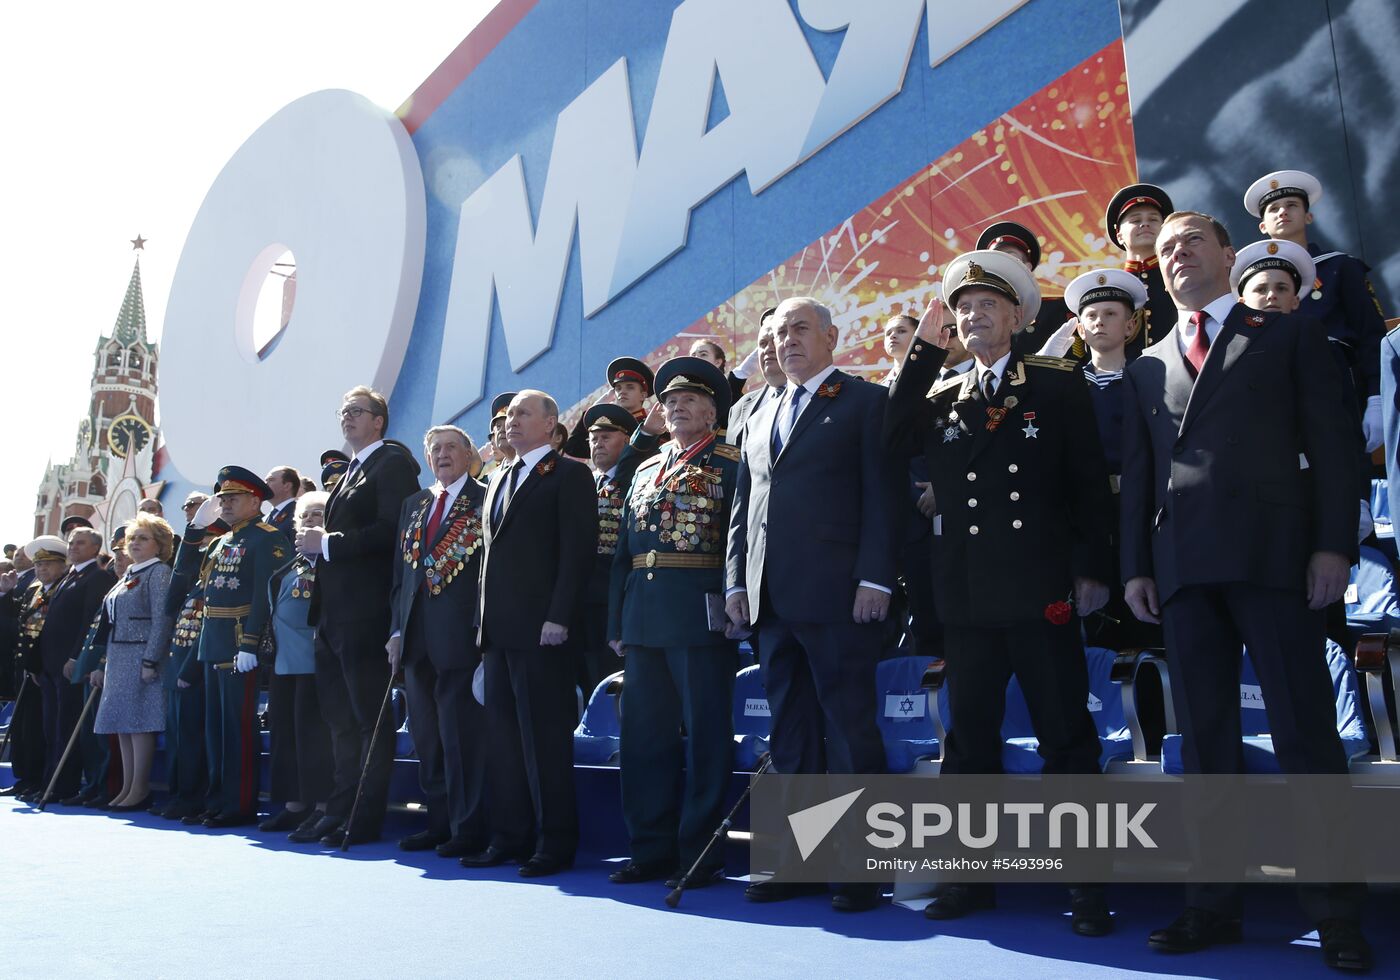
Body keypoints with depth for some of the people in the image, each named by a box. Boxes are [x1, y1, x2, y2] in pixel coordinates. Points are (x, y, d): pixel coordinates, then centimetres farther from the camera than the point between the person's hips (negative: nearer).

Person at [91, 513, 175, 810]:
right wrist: (105, 665, 15)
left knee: (140, 721, -8)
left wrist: (150, 661, -20)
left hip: (142, 656, -9)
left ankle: (140, 790, -3)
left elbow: (162, 619, -14)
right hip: (118, 658, 9)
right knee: (123, 723, 8)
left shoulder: (160, 571, -6)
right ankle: (127, 788, 14)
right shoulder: (129, 575, 20)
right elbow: (113, 623, 20)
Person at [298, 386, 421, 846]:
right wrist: (314, 543, 6)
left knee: (371, 719, -2)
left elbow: (392, 530, -19)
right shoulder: (351, 472, 23)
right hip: (334, 616, 10)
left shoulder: (393, 463, -7)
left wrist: (329, 543, -16)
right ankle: (339, 811, 22)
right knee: (341, 719, 14)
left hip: (366, 614, -10)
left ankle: (365, 820, 4)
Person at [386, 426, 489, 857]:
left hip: (461, 638, -7)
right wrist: (397, 629, 9)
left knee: (462, 736, -4)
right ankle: (439, 823, 22)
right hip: (417, 639, 7)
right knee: (426, 737, 12)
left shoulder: (484, 501, -1)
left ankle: (469, 829, 5)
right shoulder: (414, 505, 18)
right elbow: (400, 573, 18)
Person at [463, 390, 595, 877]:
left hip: (540, 629, -8)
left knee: (545, 737, -4)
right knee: (503, 737, 10)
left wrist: (558, 617, -18)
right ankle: (509, 836, 19)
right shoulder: (498, 480, 22)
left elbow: (578, 549, -11)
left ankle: (555, 842, 4)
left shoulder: (568, 474, -2)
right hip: (498, 631, 8)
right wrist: (483, 618, 15)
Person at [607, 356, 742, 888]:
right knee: (645, 734, 9)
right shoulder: (645, 471, 20)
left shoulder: (730, 464, 2)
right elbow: (623, 550, 19)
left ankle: (699, 854, 8)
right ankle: (651, 848, 20)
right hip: (644, 617, 7)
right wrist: (616, 619, 13)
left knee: (705, 734, -1)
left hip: (701, 616, -6)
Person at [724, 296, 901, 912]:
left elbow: (882, 497, -5)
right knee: (791, 735, 10)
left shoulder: (866, 402, 4)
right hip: (770, 600, 6)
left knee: (850, 729, -3)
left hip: (836, 596, -6)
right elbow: (741, 509, 21)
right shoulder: (759, 419, 22)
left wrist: (874, 579, -13)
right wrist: (736, 581, 12)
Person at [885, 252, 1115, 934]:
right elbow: (897, 439, -6)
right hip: (965, 595, 4)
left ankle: (1087, 883, 12)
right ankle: (971, 878, 21)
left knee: (1067, 737, 2)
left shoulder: (1057, 384, 4)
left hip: (1039, 590, -4)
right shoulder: (942, 396, 14)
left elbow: (1090, 482, 0)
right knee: (969, 738, 11)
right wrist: (924, 346, -4)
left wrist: (1092, 570, -7)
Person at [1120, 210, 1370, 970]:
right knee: (1204, 741, 5)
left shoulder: (1290, 336, 12)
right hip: (1183, 565, 3)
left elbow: (1333, 443, 3)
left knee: (1305, 735, -3)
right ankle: (1213, 904, 10)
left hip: (1273, 556, -3)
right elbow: (1137, 473, 16)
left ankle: (1335, 913, 6)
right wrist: (1136, 565, 6)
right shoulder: (1146, 367, 21)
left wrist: (1334, 543, -8)